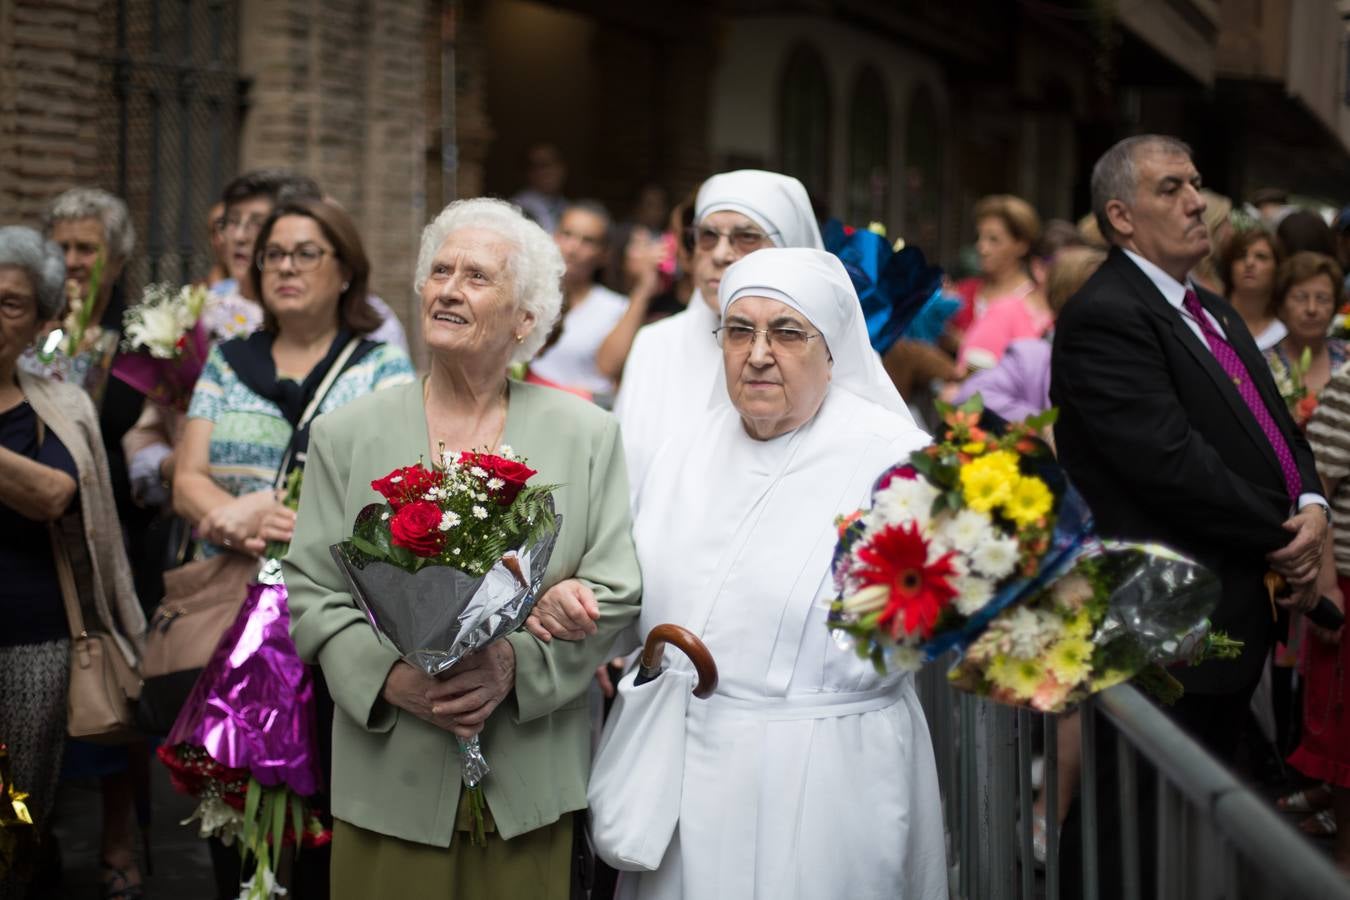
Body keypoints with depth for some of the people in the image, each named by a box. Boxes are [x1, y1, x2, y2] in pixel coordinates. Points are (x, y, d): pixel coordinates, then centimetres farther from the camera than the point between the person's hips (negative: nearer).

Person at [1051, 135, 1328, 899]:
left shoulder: (1215, 313, 17)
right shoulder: (1105, 319, -15)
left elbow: (1276, 426, 16)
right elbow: (1172, 463, -23)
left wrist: (1312, 506, -6)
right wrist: (1284, 538, -12)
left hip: (1231, 626, 10)